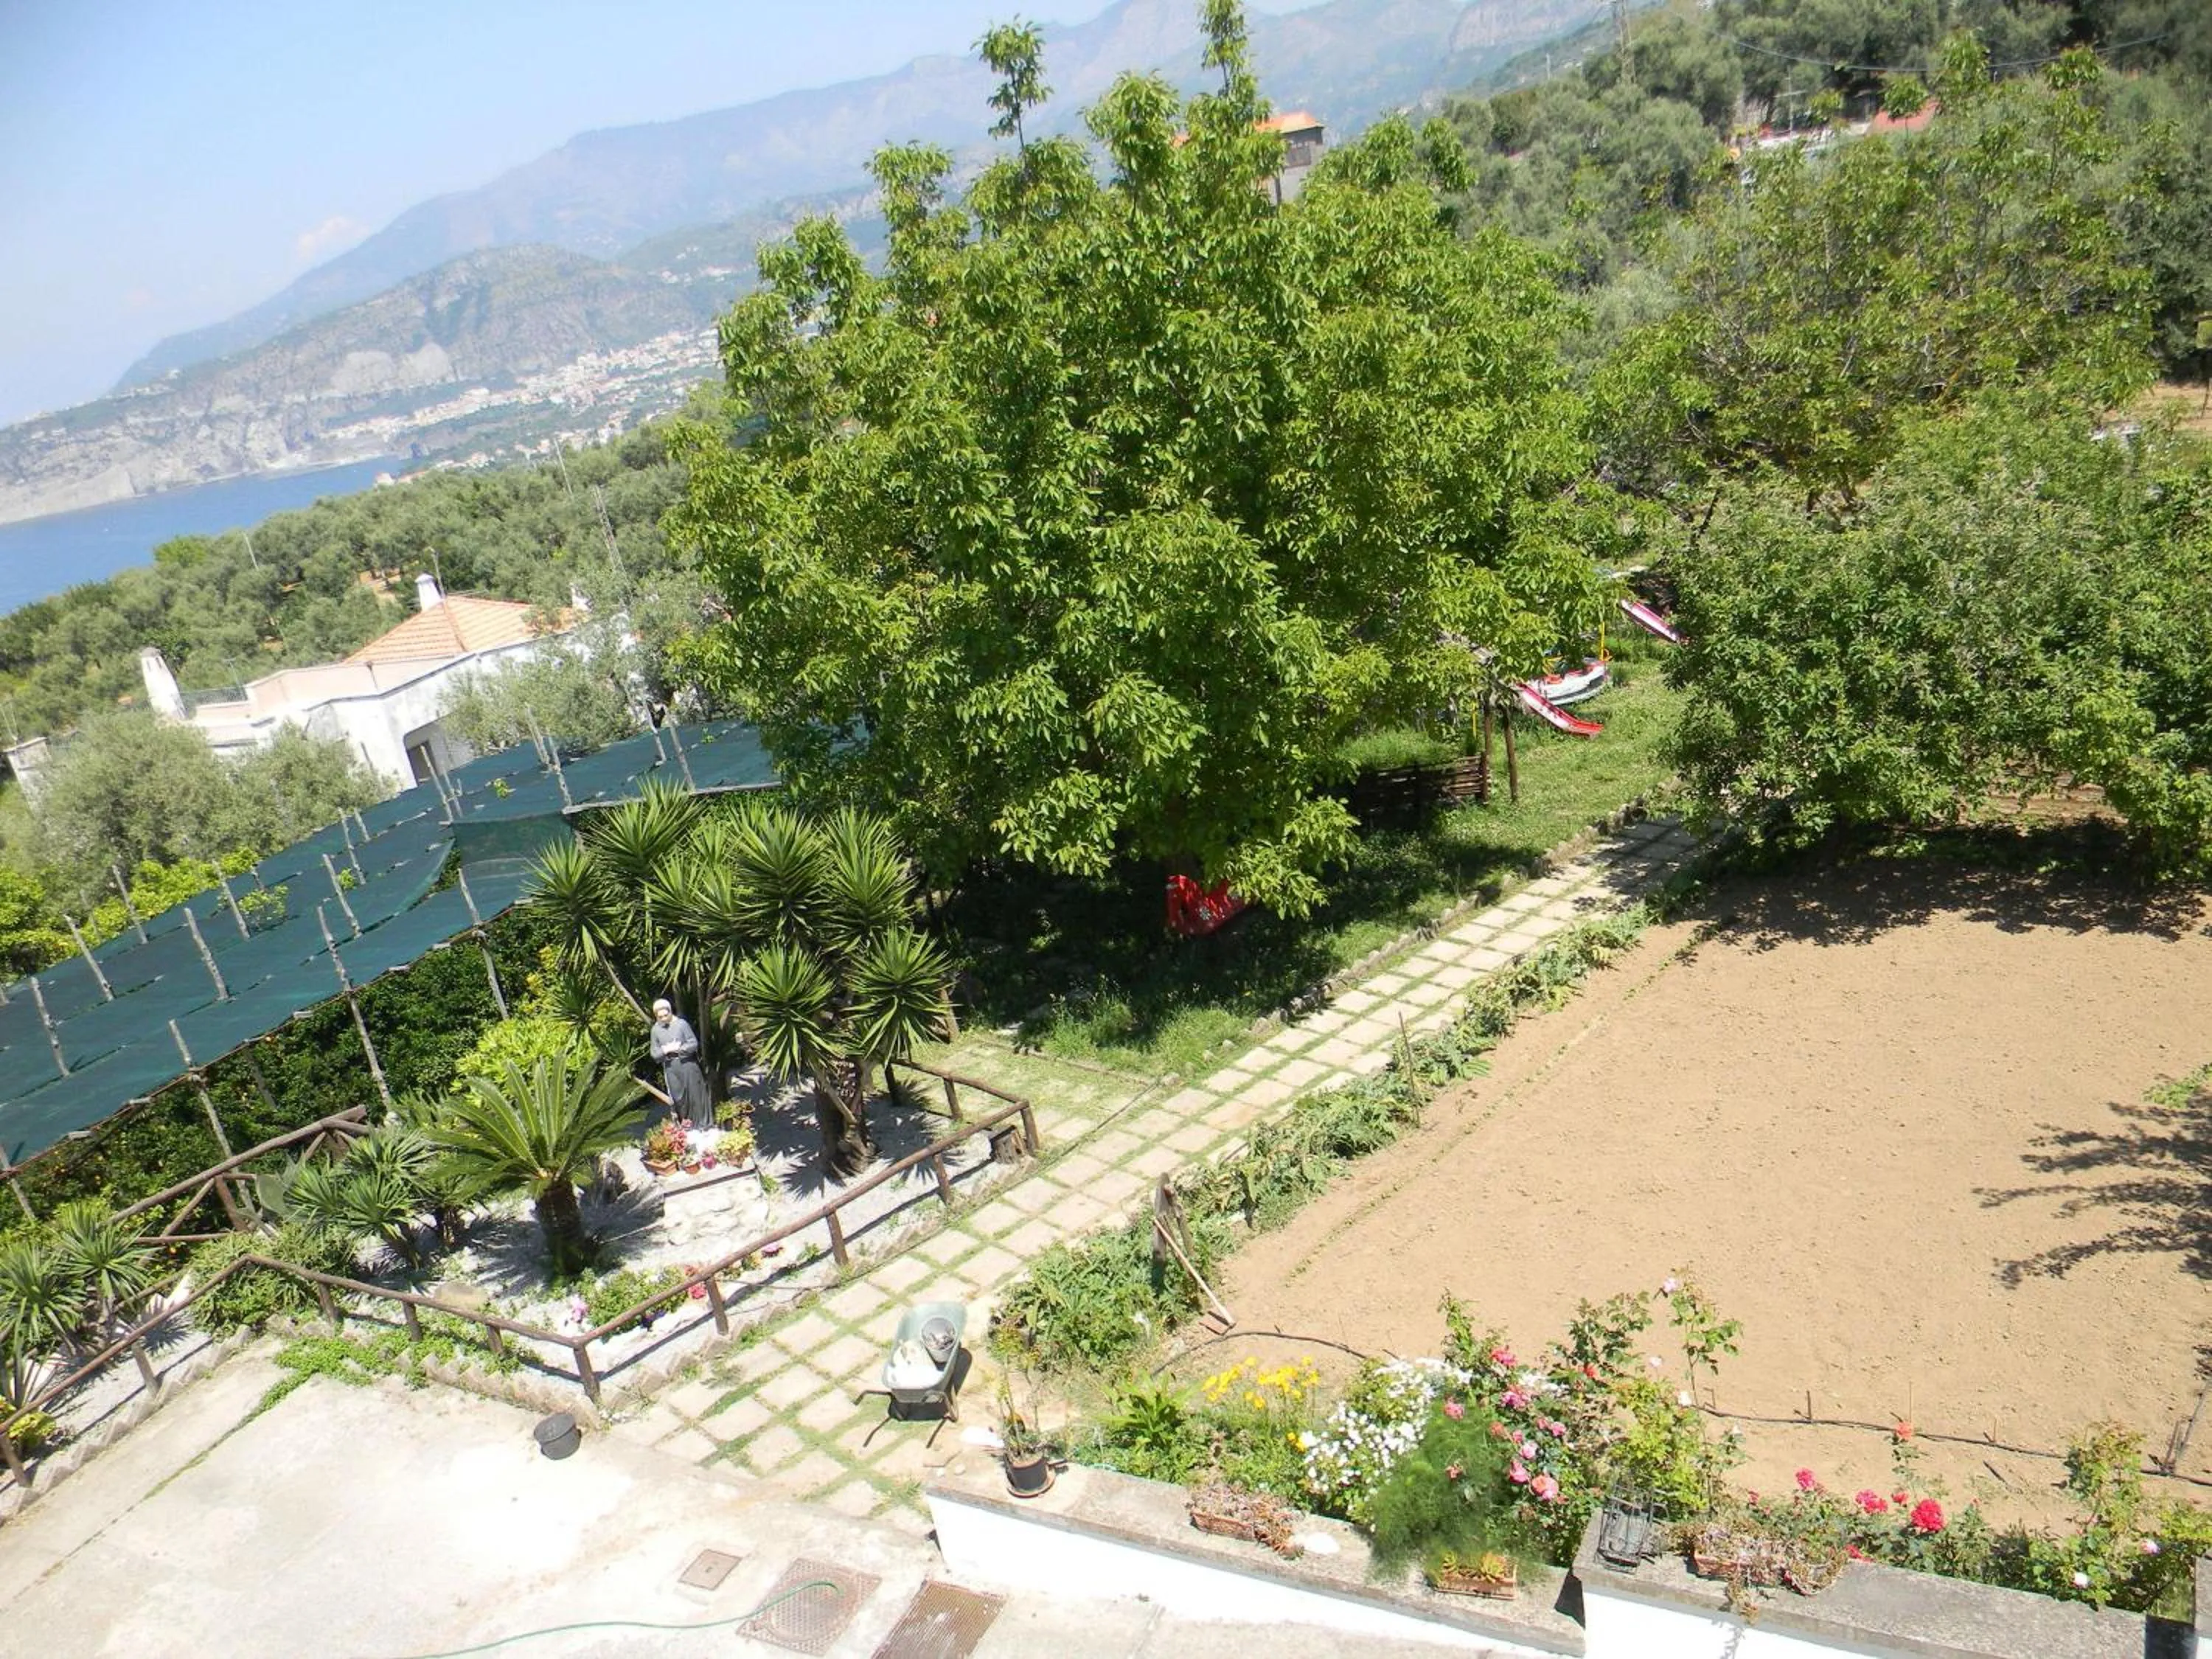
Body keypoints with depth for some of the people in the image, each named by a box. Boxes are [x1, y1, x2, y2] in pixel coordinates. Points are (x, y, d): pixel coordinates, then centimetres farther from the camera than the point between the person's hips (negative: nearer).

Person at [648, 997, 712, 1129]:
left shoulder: (681, 1024, -10)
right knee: (679, 1099, 9)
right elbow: (654, 1054, 1)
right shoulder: (656, 1030, -1)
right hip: (671, 1070, 2)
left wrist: (677, 1049, -17)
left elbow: (694, 1044, -9)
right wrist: (666, 1051, -18)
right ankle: (686, 1124, 23)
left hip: (688, 1065, -2)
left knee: (695, 1094, 6)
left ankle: (702, 1123, 20)